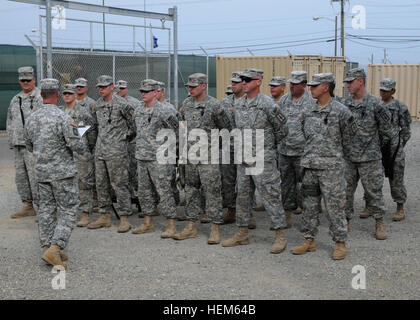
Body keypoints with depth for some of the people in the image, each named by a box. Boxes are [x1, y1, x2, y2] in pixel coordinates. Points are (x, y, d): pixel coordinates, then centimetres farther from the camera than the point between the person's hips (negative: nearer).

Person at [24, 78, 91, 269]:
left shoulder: (31, 118, 6)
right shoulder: (62, 117, -15)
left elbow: (29, 146, 16)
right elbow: (74, 143, -17)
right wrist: (86, 153, 3)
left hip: (41, 171, 6)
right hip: (62, 171, -6)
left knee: (47, 210, 13)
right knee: (68, 211, -1)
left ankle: (48, 248, 16)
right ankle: (55, 248, -11)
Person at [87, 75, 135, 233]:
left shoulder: (121, 104, -10)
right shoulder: (98, 103, 11)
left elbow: (133, 123, -3)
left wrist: (127, 136, 4)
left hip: (116, 151, -7)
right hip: (100, 150, 7)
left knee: (119, 184, -4)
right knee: (101, 184, 10)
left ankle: (124, 218, 2)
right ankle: (105, 217, 20)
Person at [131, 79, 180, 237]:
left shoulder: (163, 111, -12)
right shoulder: (138, 111, 11)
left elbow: (176, 131, -8)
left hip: (159, 159, -8)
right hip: (141, 158, 8)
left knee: (164, 191, -6)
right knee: (144, 191, 13)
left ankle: (171, 226, 0)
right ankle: (148, 224, 23)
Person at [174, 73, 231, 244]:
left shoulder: (214, 105, -9)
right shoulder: (186, 103, 9)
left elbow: (226, 127, -1)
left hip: (208, 156, -6)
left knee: (212, 192, -4)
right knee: (191, 190, 11)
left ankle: (215, 229, 3)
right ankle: (191, 227, 19)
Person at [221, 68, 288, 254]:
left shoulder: (267, 105, -12)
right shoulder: (240, 106, 11)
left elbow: (282, 130, -4)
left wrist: (268, 146, 6)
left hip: (263, 160, -7)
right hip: (243, 160, 8)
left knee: (270, 196, -4)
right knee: (243, 196, 12)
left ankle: (280, 235, 4)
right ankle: (242, 234, 23)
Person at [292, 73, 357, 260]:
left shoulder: (341, 111, -7)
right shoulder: (308, 112, 9)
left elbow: (349, 136, 4)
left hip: (331, 167, -5)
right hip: (309, 165, 5)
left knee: (334, 206, -1)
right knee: (309, 204, 10)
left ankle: (340, 243, 11)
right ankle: (309, 241, 21)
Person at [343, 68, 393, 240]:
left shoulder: (375, 104, -10)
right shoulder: (345, 103, 4)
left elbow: (386, 127, 0)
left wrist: (379, 145, 8)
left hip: (369, 157, -4)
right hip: (348, 156, 4)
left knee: (373, 190, 5)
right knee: (346, 190, 8)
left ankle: (379, 223, 19)